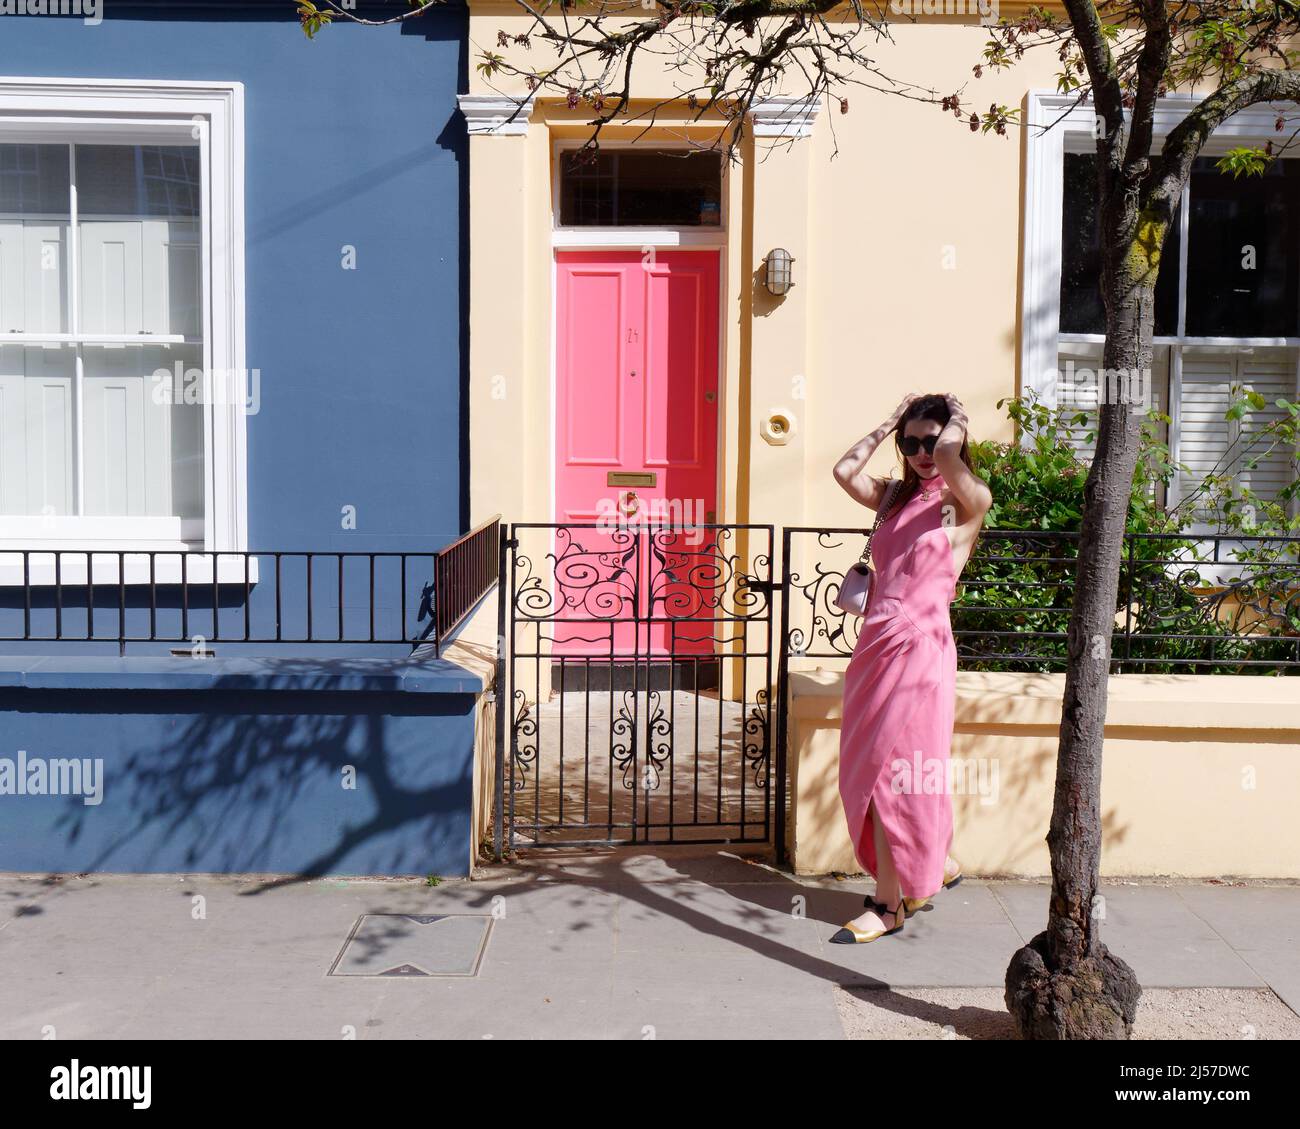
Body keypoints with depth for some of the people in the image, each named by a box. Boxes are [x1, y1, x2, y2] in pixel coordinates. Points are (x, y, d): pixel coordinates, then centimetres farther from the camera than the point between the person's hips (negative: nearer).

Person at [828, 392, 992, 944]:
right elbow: (844, 471, 1)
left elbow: (947, 455, -23)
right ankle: (935, 864, 28)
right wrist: (889, 423, 8)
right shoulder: (897, 496, 15)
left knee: (897, 772, -4)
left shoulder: (968, 501, -3)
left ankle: (890, 902, 8)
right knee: (870, 770, 10)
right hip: (876, 643, 7)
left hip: (921, 645, -7)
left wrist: (957, 421, -2)